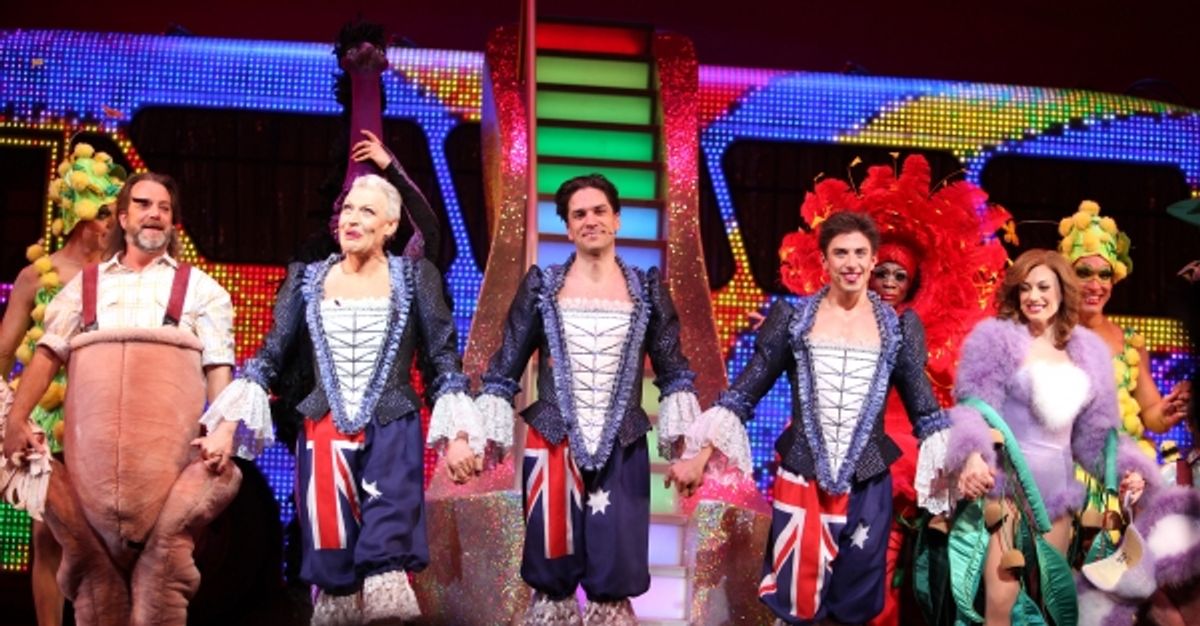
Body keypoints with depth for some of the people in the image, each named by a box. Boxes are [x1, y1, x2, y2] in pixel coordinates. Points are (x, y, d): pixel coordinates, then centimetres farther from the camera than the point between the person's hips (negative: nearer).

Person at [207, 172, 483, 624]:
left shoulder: (414, 278, 2)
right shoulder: (308, 280, 7)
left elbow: (442, 361, 3)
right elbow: (269, 357, 6)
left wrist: (458, 435, -5)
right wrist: (224, 425, -3)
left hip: (393, 434, -2)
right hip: (325, 435, 2)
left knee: (385, 554, -11)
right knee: (331, 560, 6)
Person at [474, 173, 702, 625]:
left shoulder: (647, 289, 5)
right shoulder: (541, 286, 3)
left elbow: (674, 371, 9)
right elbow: (504, 371, 5)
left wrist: (680, 441, 0)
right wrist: (487, 437, 0)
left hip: (621, 450, 0)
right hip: (553, 447, 0)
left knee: (614, 576, 3)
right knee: (551, 573, 7)